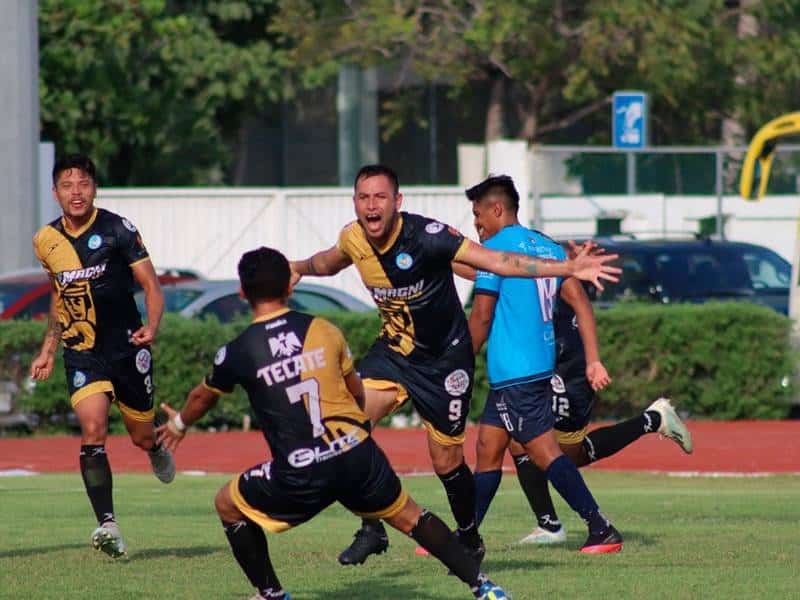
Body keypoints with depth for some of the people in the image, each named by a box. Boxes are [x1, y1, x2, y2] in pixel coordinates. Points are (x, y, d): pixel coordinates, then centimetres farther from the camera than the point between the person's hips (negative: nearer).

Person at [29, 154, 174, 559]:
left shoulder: (118, 231, -10)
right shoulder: (46, 241, 3)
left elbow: (151, 285, -8)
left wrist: (151, 328, -26)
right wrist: (48, 349, 19)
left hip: (127, 347, -2)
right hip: (81, 354, 2)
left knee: (142, 436, 10)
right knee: (93, 432, -17)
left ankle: (158, 450, 49)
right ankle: (107, 526, -20)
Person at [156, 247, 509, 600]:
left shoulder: (236, 354, -1)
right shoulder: (324, 330, 6)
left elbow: (203, 398, 22)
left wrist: (179, 425, 44)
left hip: (302, 476, -3)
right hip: (358, 456, 3)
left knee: (228, 504, 20)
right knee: (407, 516, 22)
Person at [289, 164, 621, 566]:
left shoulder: (426, 235, -27)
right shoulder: (352, 239, -9)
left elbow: (496, 261, -31)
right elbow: (328, 262, 19)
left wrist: (567, 268, -40)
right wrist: (295, 269, 36)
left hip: (444, 359, -4)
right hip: (392, 350, 4)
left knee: (447, 461, 3)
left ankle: (469, 538, 31)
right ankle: (371, 529, -4)